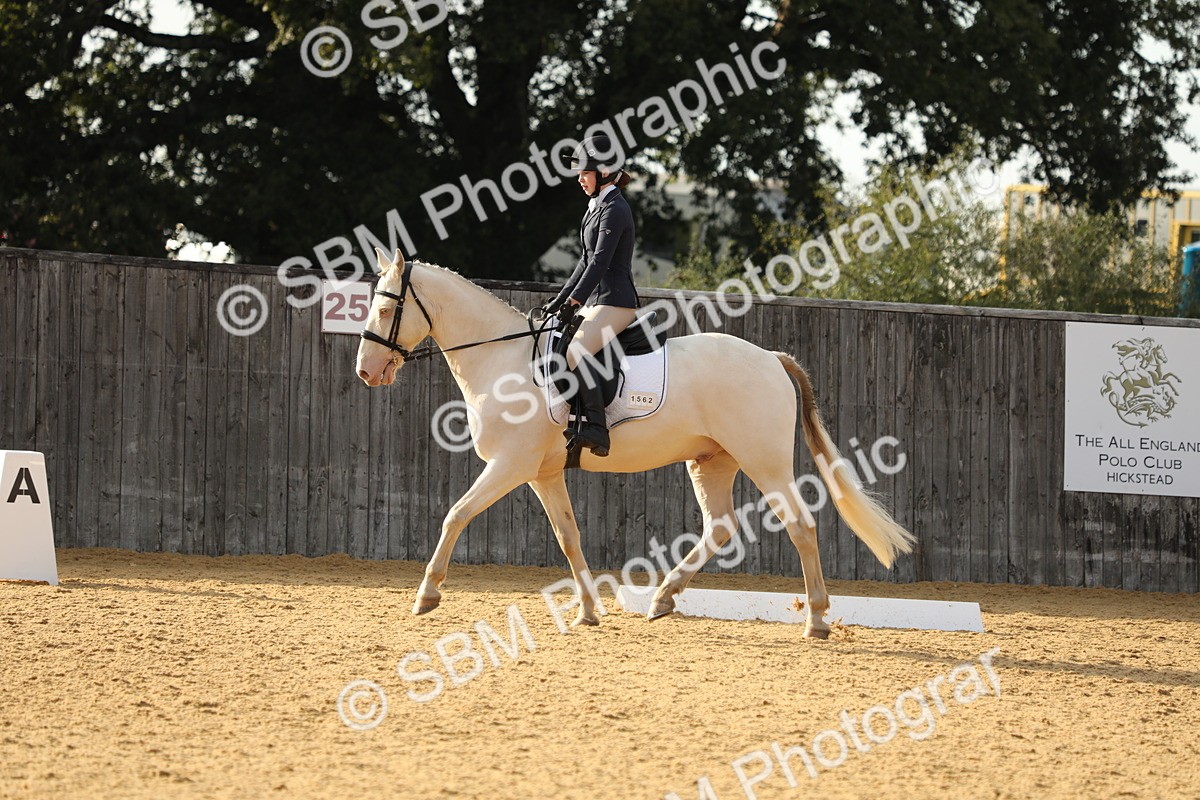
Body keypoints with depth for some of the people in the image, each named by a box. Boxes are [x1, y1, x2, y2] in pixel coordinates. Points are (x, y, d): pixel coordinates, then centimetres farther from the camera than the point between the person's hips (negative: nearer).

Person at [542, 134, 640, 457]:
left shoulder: (614, 210, -13)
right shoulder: (598, 206, 18)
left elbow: (600, 262, -21)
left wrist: (574, 301, -25)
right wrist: (560, 299, 19)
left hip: (615, 303, -11)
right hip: (596, 302, 11)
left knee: (574, 354, -28)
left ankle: (597, 430, -31)